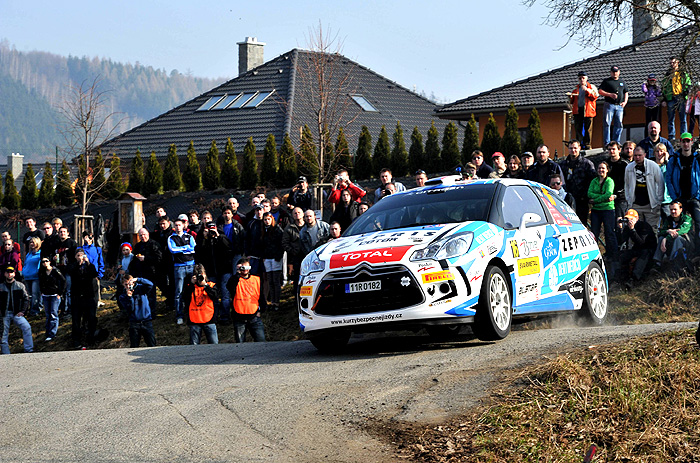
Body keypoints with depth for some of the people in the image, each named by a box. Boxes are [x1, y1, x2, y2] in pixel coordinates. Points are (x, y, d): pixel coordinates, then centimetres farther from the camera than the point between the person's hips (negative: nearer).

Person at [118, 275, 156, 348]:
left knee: (151, 345, -4)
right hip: (134, 324, 0)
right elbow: (129, 310, -7)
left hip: (147, 322, 0)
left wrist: (137, 280, -23)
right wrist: (129, 297, -19)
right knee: (134, 347, -2)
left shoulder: (140, 288, 4)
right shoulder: (122, 296, 4)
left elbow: (150, 285, -15)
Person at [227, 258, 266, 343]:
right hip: (239, 318, -1)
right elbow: (230, 287, -22)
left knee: (261, 341, -6)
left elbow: (261, 296, 16)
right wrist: (238, 274, -23)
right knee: (240, 343, 1)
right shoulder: (236, 280, 2)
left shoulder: (256, 280, 10)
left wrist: (260, 310, 10)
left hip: (254, 317, 1)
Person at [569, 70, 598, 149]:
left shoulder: (591, 87, 11)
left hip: (587, 110, -3)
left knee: (588, 128, -6)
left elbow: (595, 97, -3)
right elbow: (572, 101, 24)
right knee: (578, 128, -3)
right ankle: (579, 144, 0)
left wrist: (587, 90, -12)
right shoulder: (576, 89, 21)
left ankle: (587, 144, -1)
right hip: (578, 110, 3)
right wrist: (570, 97, 2)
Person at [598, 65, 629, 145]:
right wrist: (610, 95, -13)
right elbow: (600, 91, -1)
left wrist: (625, 102, 8)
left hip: (620, 106, 4)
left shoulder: (622, 82, 20)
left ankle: (616, 141, 6)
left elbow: (626, 93, 26)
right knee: (607, 123, -8)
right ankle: (607, 142, -8)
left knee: (619, 124, 1)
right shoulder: (607, 81, 7)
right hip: (609, 105, -4)